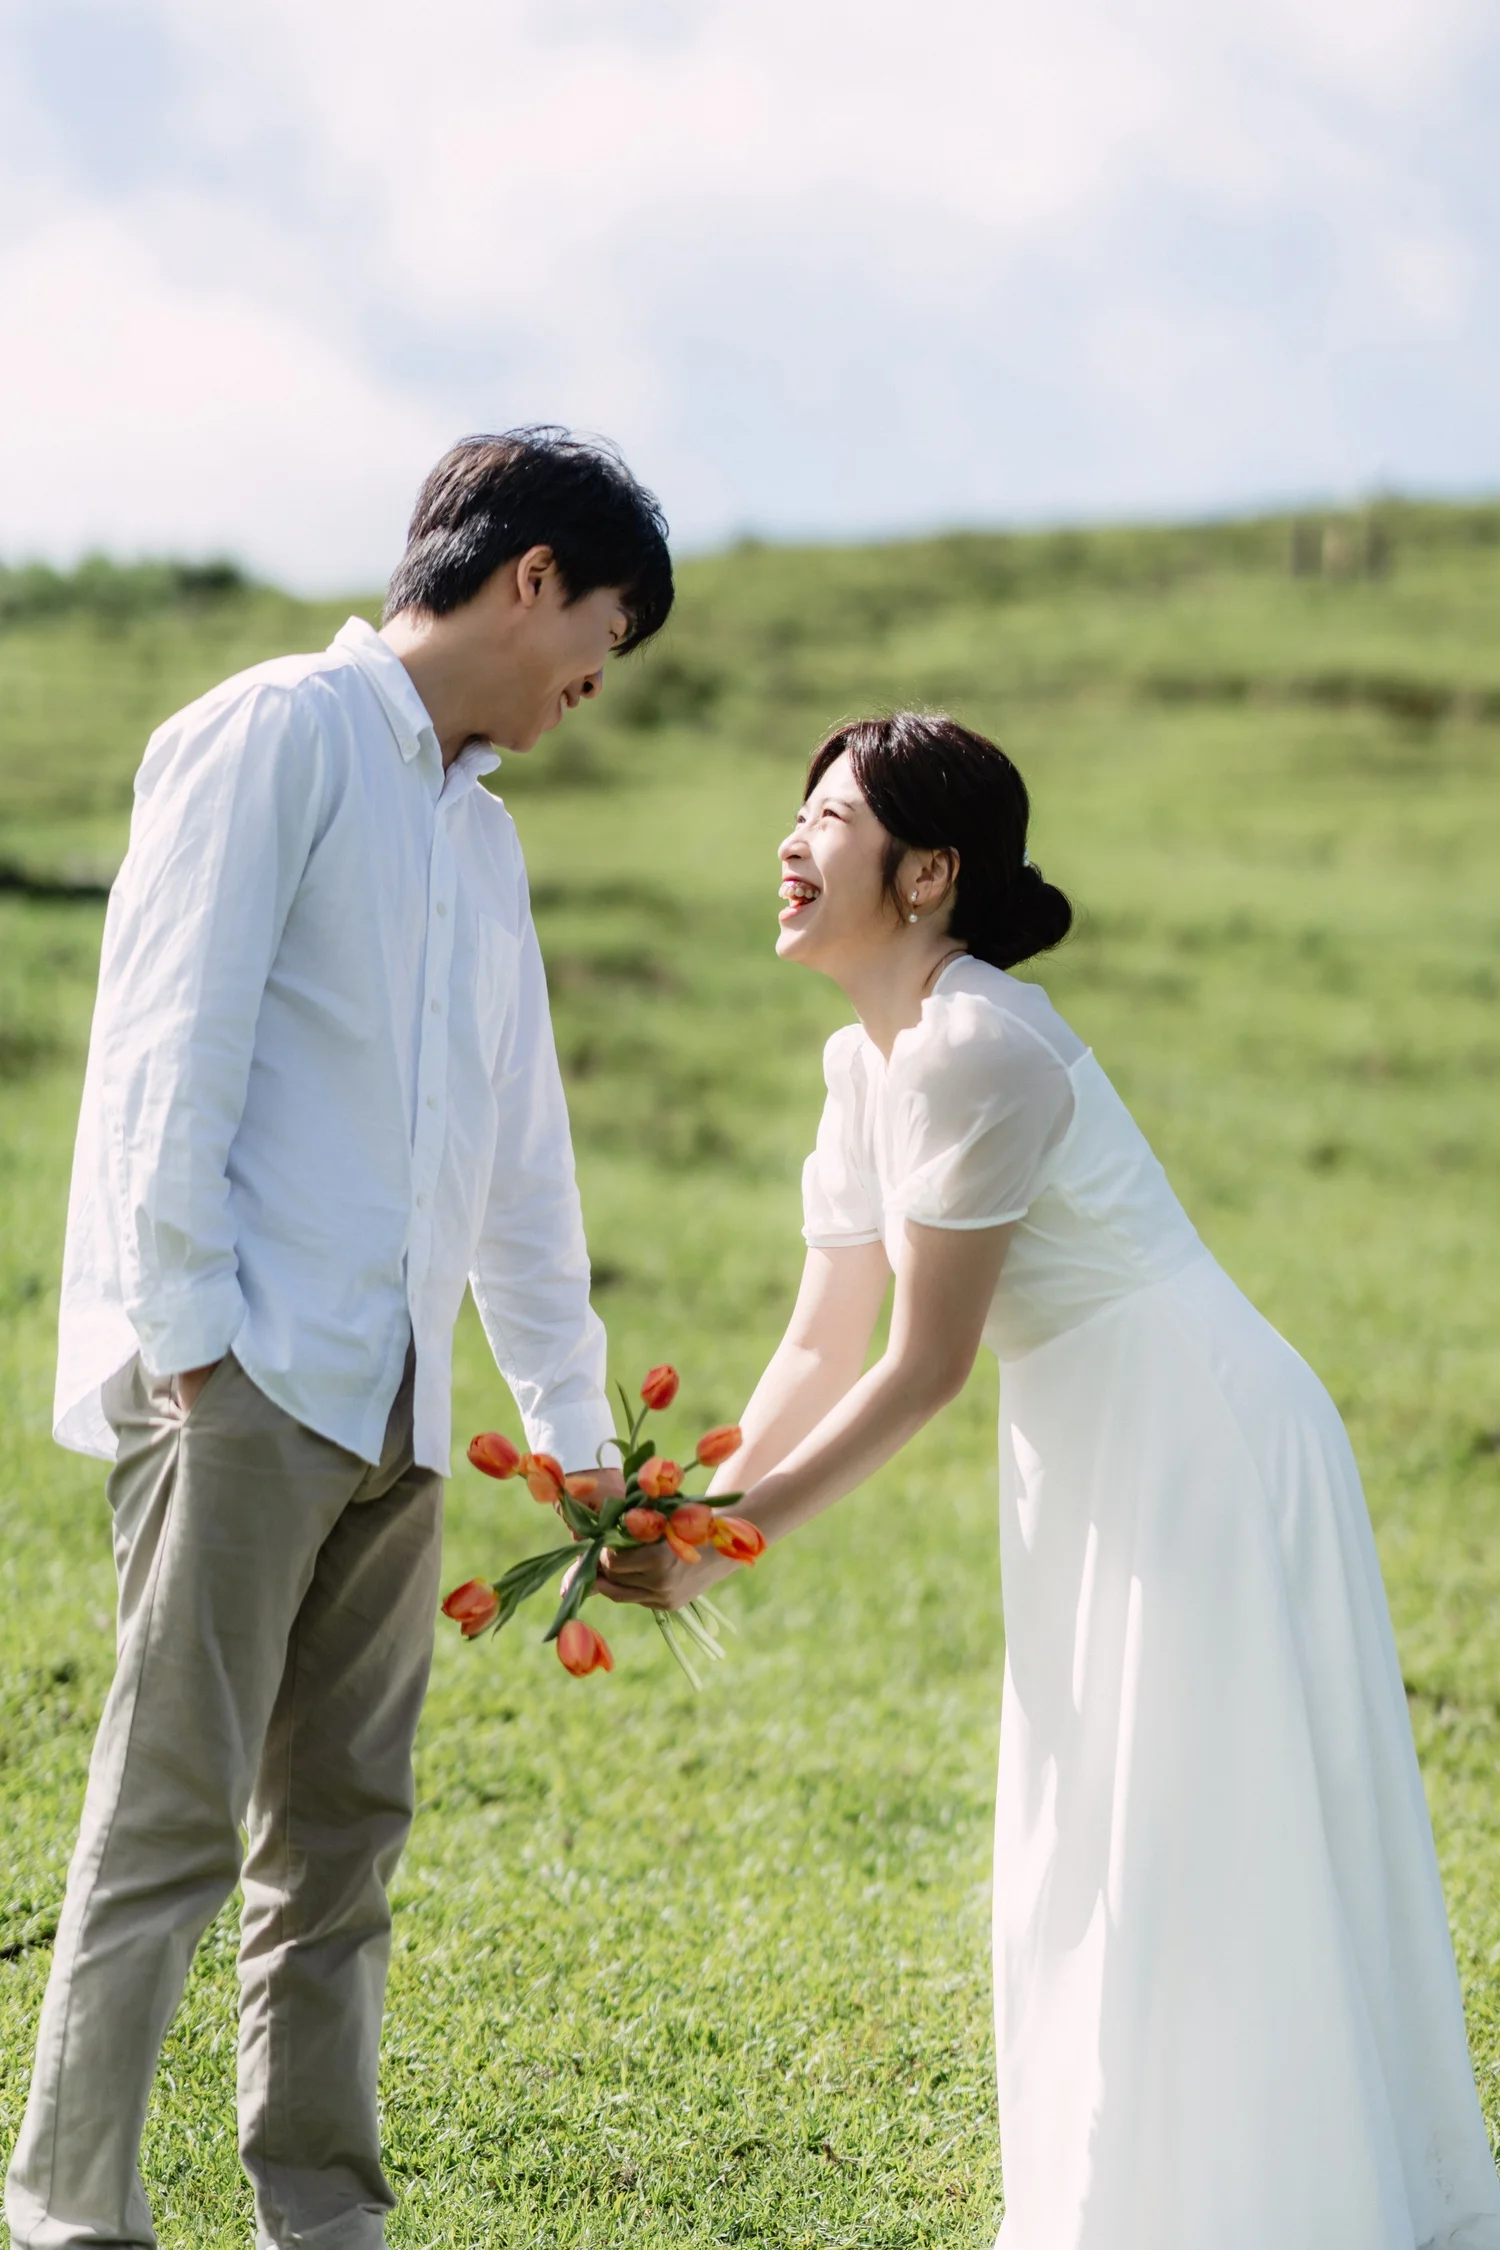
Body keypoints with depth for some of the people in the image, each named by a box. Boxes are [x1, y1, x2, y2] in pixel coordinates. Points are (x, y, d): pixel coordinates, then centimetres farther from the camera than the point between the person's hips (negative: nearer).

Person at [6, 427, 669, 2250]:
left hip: (395, 1408, 8)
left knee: (343, 1831, 9)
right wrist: (186, 1330, -16)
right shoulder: (277, 737, -2)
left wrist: (574, 1426, 26)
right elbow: (171, 1042, -11)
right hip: (244, 1379, -8)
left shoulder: (480, 833, 23)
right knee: (174, 1816, -9)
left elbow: (519, 1151, 26)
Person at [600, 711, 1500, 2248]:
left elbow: (922, 1370, -20)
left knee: (1181, 1876, -4)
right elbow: (823, 1346, 10)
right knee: (1087, 1873, 16)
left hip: (1198, 1460, -10)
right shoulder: (867, 1060, 7)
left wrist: (730, 1540, -14)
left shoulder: (978, 1052, -22)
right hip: (1095, 1472, 10)